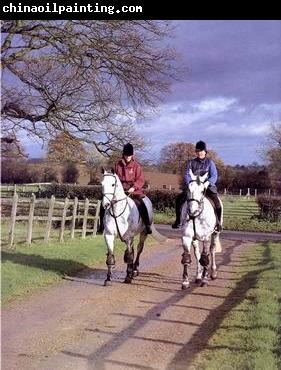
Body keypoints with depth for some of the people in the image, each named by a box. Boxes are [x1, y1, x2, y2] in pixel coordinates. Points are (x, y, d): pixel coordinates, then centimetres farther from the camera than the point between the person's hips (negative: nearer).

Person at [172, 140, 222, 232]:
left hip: (208, 186, -2)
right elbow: (187, 175, 1)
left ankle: (218, 222, -11)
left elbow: (214, 176, -5)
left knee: (216, 201, -27)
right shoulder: (191, 163, 10)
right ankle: (178, 220, -1)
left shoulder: (210, 162, 4)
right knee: (179, 199, -14)